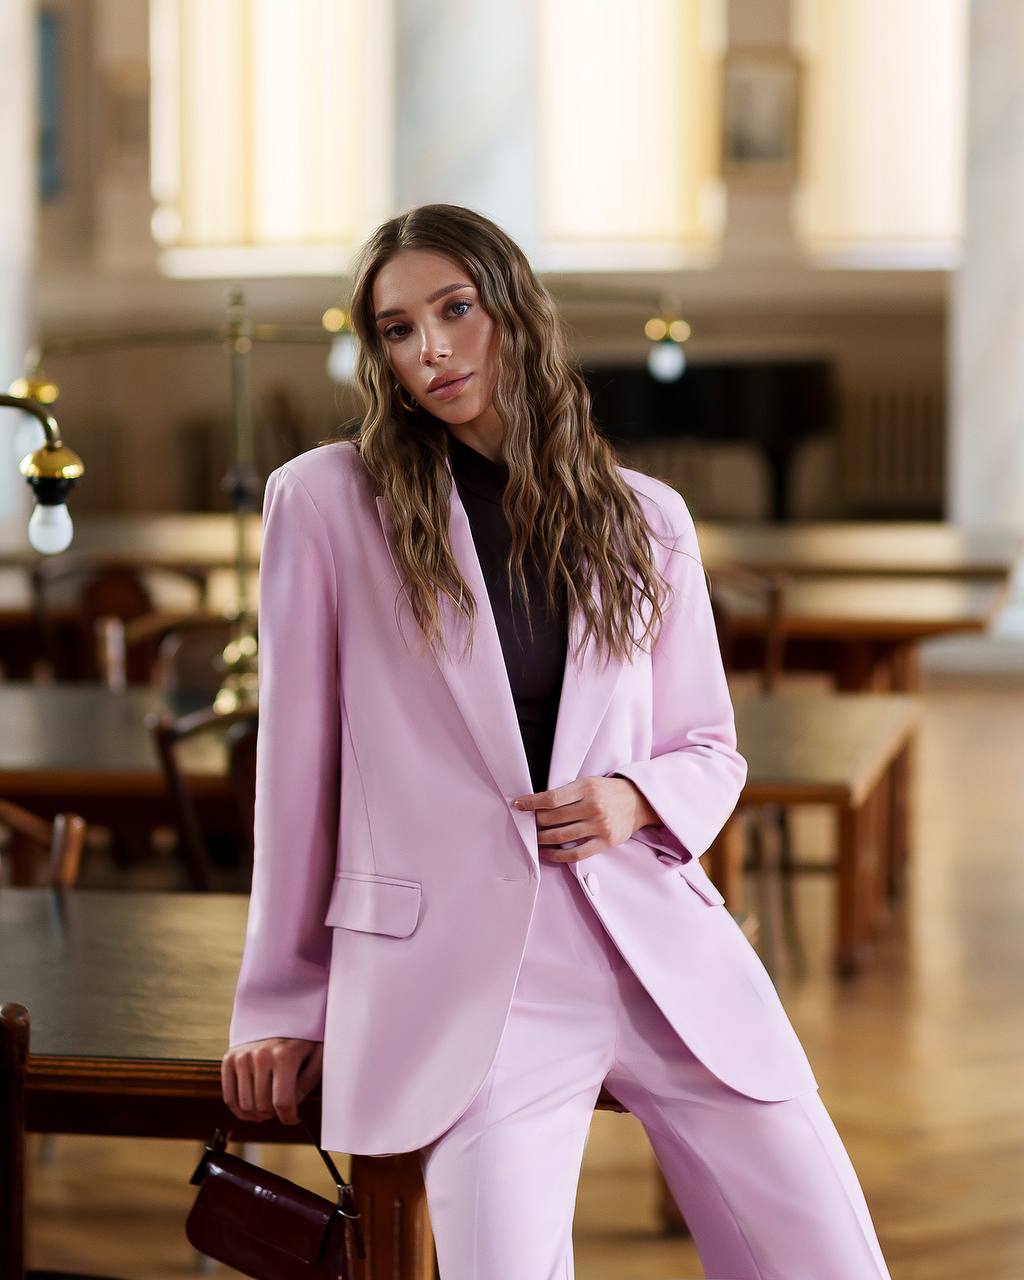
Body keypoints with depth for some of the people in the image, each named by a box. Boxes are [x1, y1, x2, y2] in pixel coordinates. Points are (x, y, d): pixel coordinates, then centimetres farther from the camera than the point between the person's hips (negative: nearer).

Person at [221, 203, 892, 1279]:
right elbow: (297, 761, 5)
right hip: (461, 970, -3)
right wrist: (283, 1001, 8)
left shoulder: (644, 518, 12)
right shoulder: (325, 499, 3)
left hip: (664, 944, 4)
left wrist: (637, 799, -5)